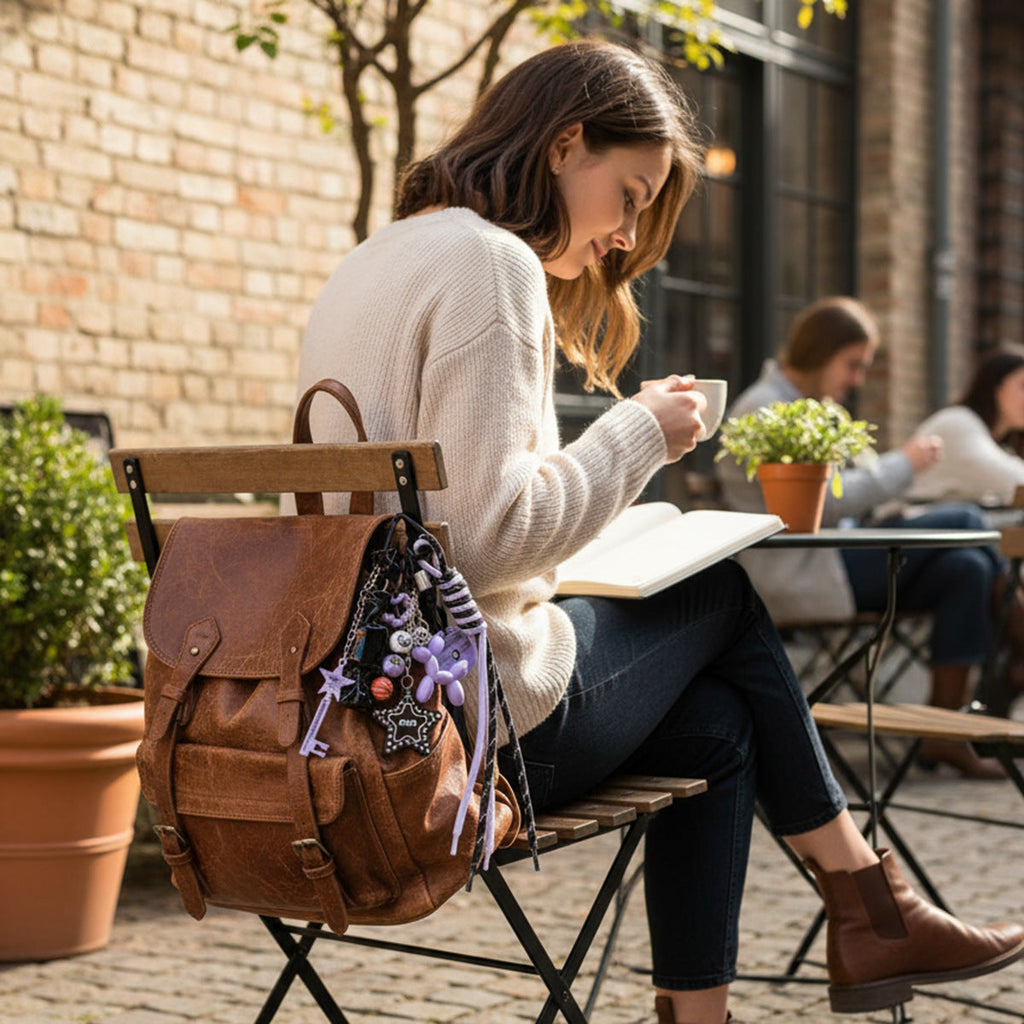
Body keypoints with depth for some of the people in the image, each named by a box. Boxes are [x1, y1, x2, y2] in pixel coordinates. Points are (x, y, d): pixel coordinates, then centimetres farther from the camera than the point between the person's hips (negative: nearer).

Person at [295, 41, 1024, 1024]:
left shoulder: (374, 262, 16)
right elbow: (487, 535, -21)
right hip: (477, 729, -9)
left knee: (716, 720, 19)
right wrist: (637, 435, -8)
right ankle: (871, 912, 22)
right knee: (722, 591, 12)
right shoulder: (491, 262, -13)